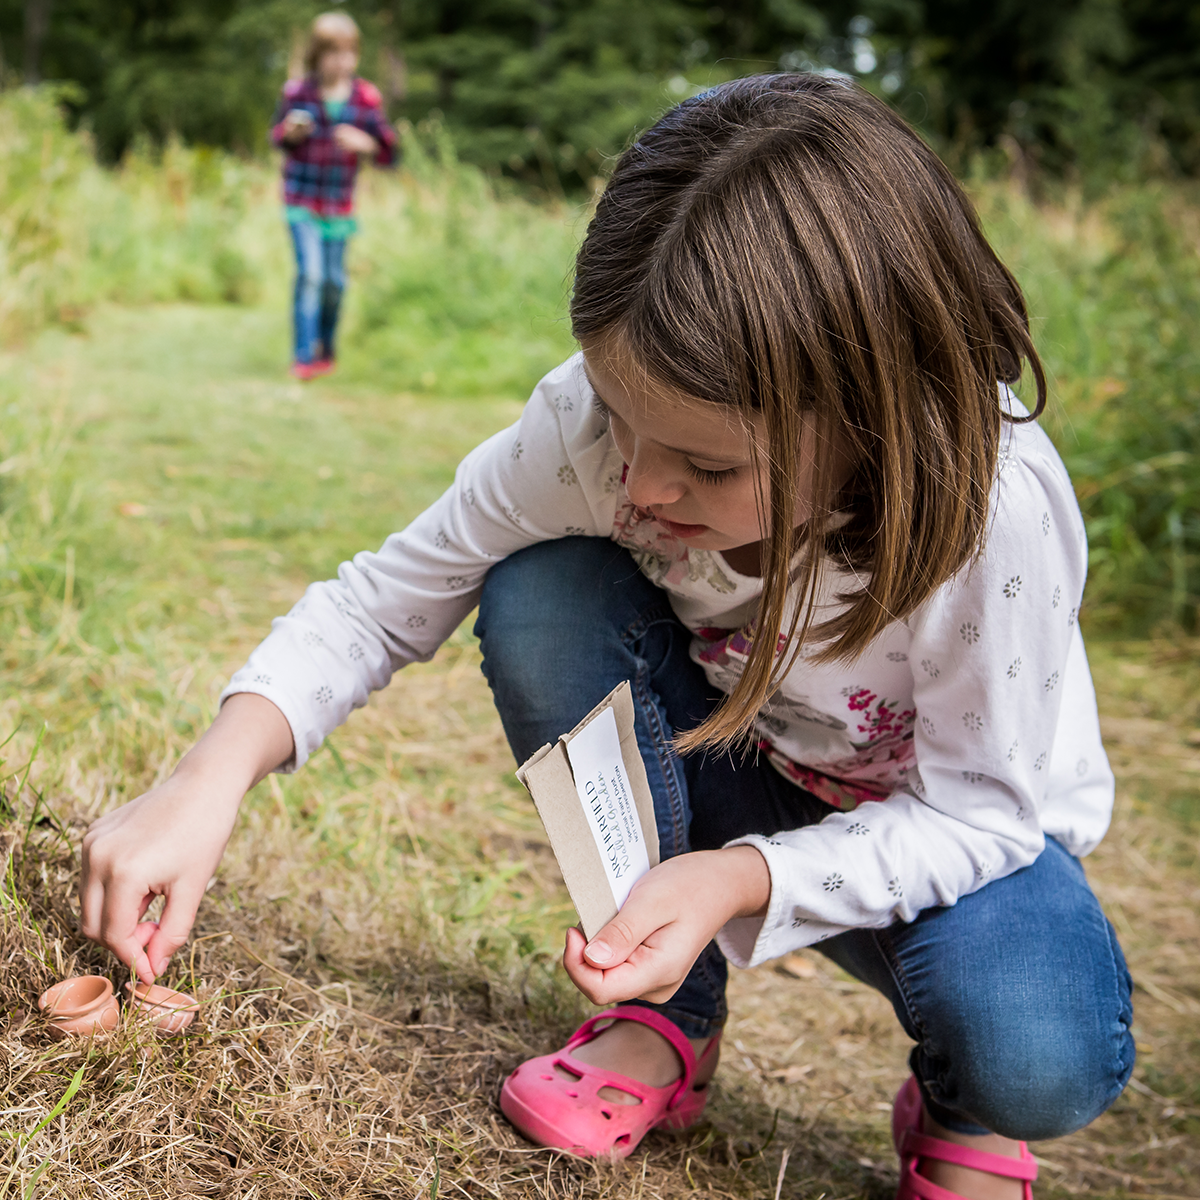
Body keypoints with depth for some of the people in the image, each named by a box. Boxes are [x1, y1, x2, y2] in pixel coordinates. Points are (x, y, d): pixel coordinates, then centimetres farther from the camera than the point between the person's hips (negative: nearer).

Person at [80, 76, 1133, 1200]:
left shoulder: (997, 517, -36)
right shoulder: (589, 427, -27)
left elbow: (979, 808, -25)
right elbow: (385, 598, -18)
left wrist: (738, 879, -40)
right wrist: (211, 780, -33)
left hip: (956, 827, -3)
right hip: (734, 773, 3)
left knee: (1036, 1056, -35)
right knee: (540, 596, -25)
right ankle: (669, 1020, -6)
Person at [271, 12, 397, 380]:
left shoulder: (366, 98, -7)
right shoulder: (297, 92, -8)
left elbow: (388, 154, -4)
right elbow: (277, 135, 10)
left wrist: (365, 143, -24)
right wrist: (290, 132, -13)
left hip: (340, 203, 2)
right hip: (301, 198, -2)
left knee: (334, 281, 7)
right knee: (310, 273, -14)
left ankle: (326, 348, 31)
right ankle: (304, 356, -5)